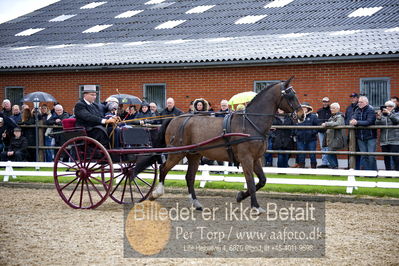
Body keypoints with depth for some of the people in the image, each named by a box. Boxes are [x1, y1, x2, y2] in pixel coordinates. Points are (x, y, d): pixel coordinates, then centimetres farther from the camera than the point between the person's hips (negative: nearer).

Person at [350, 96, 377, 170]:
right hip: (360, 137, 5)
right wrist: (352, 121, -26)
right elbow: (353, 118, -2)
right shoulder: (357, 110, 10)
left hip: (370, 137, -5)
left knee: (371, 156, -5)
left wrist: (357, 122, -26)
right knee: (363, 156, 7)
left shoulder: (371, 110, -8)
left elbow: (369, 122, -20)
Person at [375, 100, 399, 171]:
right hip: (384, 141, 3)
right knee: (386, 158, 6)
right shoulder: (382, 115, 14)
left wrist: (389, 113, -19)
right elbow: (377, 125, 3)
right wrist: (378, 118, -14)